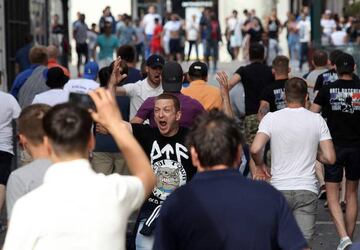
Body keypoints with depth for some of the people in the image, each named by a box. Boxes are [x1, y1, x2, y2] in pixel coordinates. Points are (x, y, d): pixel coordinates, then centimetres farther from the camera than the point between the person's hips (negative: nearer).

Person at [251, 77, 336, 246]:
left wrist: (260, 165, 5)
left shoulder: (271, 118, -2)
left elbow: (255, 149, -16)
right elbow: (330, 158, -2)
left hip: (279, 189, 0)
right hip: (307, 190, 0)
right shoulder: (317, 120, 2)